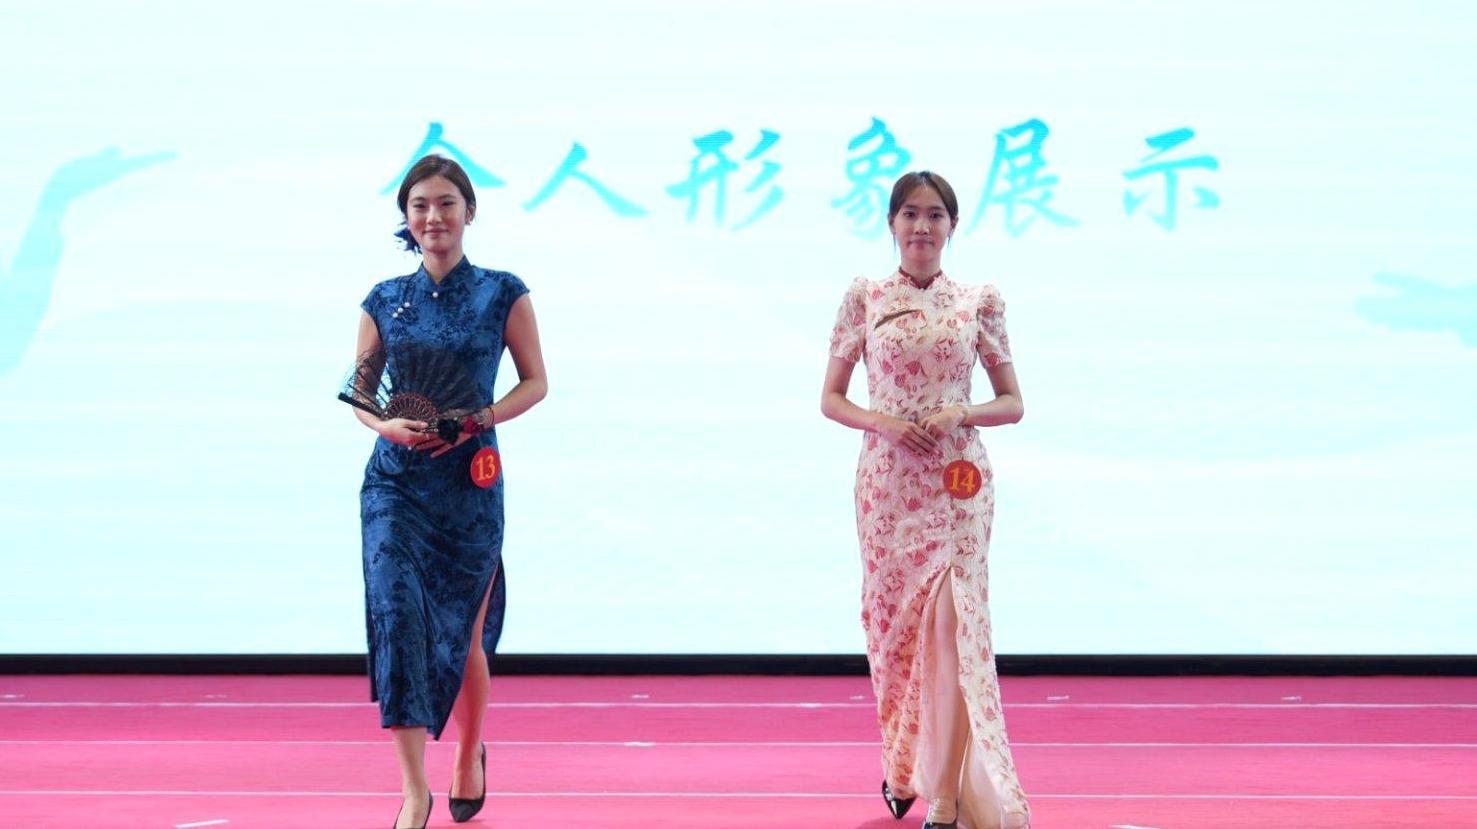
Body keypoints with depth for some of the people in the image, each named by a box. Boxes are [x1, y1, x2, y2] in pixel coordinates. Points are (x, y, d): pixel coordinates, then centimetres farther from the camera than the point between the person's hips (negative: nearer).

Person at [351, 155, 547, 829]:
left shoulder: (502, 294, 1)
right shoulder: (384, 301, 6)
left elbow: (535, 382, 4)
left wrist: (481, 419, -13)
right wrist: (386, 424, -10)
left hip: (470, 480, -1)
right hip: (395, 479, 1)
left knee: (464, 632, 9)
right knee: (396, 609, -18)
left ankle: (468, 759, 36)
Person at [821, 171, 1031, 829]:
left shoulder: (980, 303, 3)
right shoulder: (865, 298, 3)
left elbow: (1011, 403, 8)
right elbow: (831, 398, 6)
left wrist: (961, 413, -12)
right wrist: (882, 423, -12)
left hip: (958, 485, -1)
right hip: (887, 482, 1)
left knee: (952, 627, -9)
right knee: (894, 623, 9)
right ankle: (903, 767, 32)